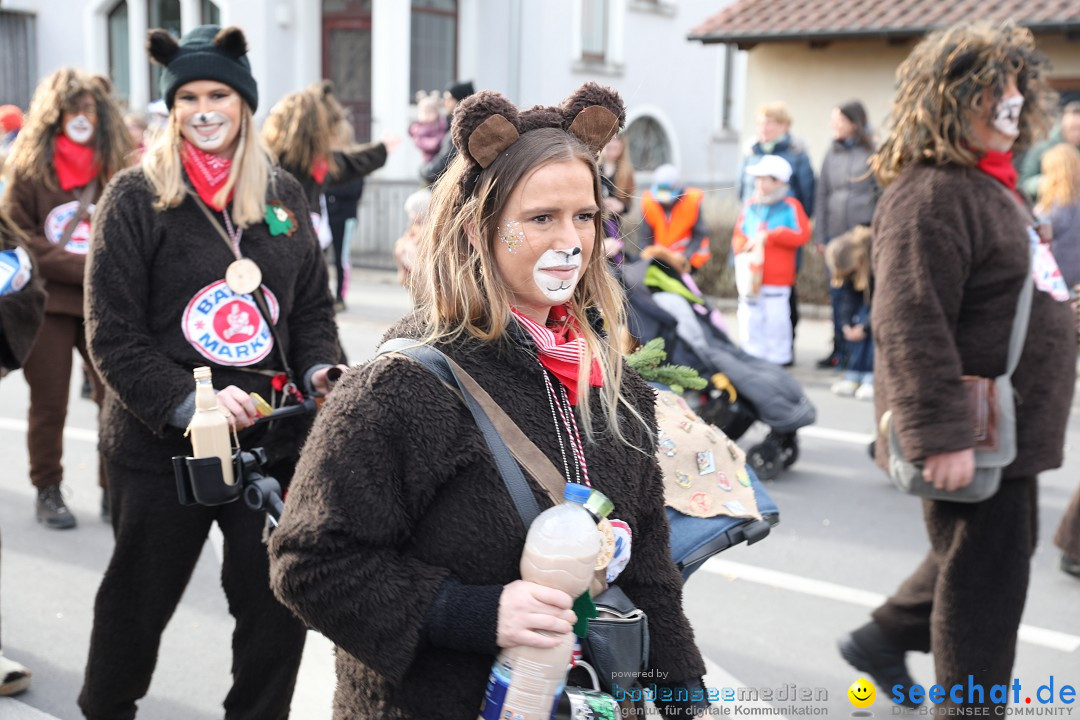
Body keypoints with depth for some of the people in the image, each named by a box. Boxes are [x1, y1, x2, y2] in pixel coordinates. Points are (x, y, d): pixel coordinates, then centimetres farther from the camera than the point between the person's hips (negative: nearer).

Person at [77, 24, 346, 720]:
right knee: (139, 598, 15)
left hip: (275, 439, 3)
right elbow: (113, 336, -9)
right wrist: (189, 402, -20)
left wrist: (320, 369, -6)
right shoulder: (136, 196, -6)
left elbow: (313, 305, 13)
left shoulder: (285, 194, 7)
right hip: (161, 447, -3)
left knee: (280, 601, 8)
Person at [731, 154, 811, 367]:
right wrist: (743, 247, -8)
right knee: (750, 318, 8)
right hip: (751, 277, 4)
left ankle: (779, 358, 10)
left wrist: (769, 235, -14)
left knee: (776, 318, -1)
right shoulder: (751, 205, 11)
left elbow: (802, 235, -12)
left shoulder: (790, 206, -3)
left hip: (778, 279, -4)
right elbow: (738, 235, 15)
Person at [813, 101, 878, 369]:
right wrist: (820, 235, 10)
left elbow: (882, 194, -3)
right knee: (838, 295, 7)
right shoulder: (832, 155, 11)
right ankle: (839, 349, 16)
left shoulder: (872, 153, -2)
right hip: (836, 234, 4)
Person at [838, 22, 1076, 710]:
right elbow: (910, 324, -28)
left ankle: (882, 639, 40)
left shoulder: (987, 181, 13)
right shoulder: (931, 195, -21)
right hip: (974, 438, -10)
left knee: (987, 557, 24)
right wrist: (942, 436, -29)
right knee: (986, 583, 2)